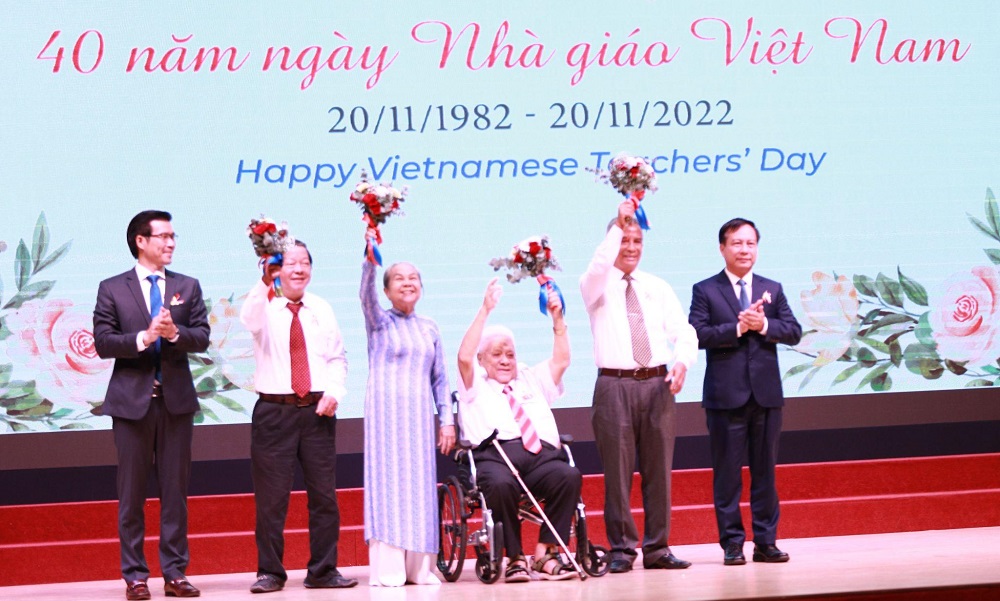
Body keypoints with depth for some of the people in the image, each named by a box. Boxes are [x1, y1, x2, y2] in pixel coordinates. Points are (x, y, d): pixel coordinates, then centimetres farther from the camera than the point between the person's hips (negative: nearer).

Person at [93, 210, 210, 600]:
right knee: (132, 491, 2)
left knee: (175, 489, 4)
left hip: (176, 397, 2)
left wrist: (175, 332, -18)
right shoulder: (112, 289, 2)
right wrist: (143, 338, -19)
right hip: (132, 398, -2)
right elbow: (103, 343, -6)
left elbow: (202, 337, 2)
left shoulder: (188, 286, 10)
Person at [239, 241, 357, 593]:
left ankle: (323, 571, 12)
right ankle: (270, 572, 7)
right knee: (271, 497, -1)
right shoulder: (265, 307, 1)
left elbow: (337, 357, 14)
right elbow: (249, 320, -23)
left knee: (324, 494, 4)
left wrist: (334, 392, -4)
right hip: (274, 410, -3)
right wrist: (265, 282, -40)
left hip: (317, 411, 3)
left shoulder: (322, 310, 12)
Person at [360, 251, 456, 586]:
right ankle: (388, 569, -7)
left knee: (420, 484, 2)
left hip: (420, 414, 4)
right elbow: (366, 294, -16)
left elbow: (440, 379, 14)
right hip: (386, 412, -4)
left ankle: (419, 567, 6)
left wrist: (447, 420, 8)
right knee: (387, 480, -6)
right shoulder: (379, 322, 4)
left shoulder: (429, 329, 14)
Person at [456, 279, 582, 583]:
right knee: (501, 484, -40)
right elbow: (464, 357, 3)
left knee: (570, 476, -31)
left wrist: (557, 319, 15)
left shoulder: (532, 379, 35)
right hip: (495, 456, -4)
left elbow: (561, 360, 25)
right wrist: (485, 311, -2)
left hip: (541, 455, 4)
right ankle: (514, 558, -27)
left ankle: (545, 552, -26)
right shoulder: (475, 385, 21)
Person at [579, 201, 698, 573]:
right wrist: (618, 224, -26)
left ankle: (657, 549, 8)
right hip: (615, 385, -3)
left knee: (658, 469, 3)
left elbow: (683, 332, 9)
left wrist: (682, 361, -11)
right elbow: (598, 266, -20)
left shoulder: (658, 288, 15)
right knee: (618, 470, -3)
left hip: (657, 384, 3)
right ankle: (621, 549, 3)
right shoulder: (597, 286, 5)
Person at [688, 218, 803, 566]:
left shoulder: (772, 289, 12)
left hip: (766, 393, 3)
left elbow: (794, 332, 3)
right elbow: (698, 335, -10)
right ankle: (732, 544, 6)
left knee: (765, 471, 7)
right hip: (726, 394, -3)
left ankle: (766, 542, 12)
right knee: (727, 472, 1)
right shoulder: (705, 291, 2)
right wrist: (738, 327, -18)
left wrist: (764, 325, -13)